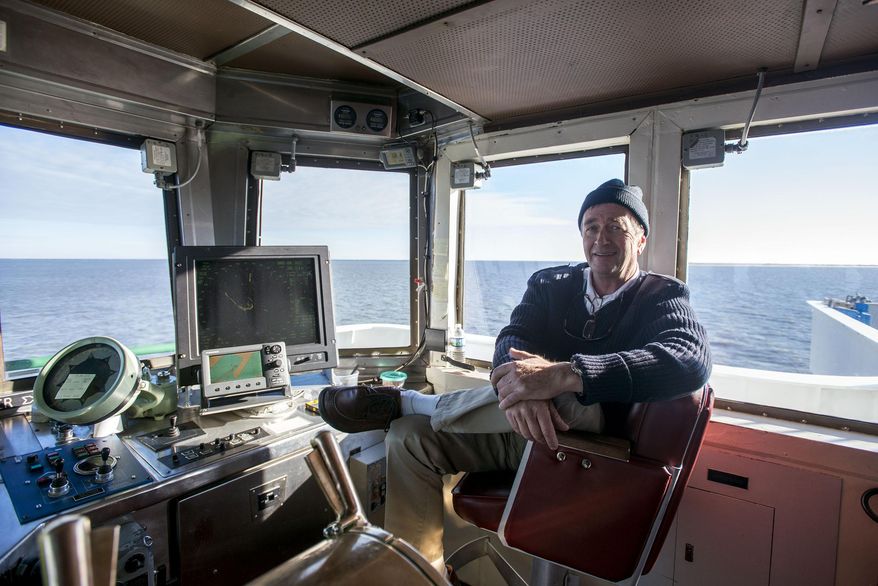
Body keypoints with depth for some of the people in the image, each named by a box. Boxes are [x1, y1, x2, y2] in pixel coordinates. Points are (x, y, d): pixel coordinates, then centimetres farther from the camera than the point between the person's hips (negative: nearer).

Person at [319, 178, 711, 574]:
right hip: (518, 430, 4)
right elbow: (512, 338, -8)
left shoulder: (662, 297, -4)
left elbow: (692, 360, -25)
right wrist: (521, 383, -36)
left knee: (570, 398, -36)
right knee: (408, 435, -9)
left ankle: (406, 402, -17)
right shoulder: (549, 284, 7)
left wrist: (562, 374, -41)